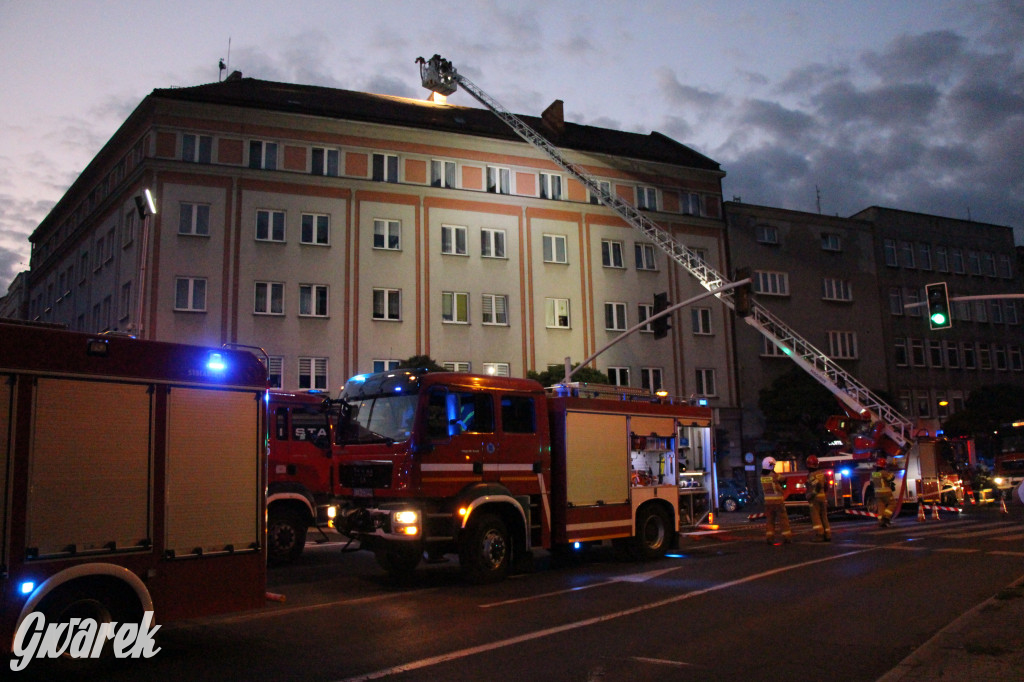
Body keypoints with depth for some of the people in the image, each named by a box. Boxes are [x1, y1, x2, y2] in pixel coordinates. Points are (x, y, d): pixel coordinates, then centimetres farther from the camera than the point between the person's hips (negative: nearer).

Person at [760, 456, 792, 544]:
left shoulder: (762, 476, 1)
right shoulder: (774, 475, -16)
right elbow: (783, 480, 0)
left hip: (767, 501, 5)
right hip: (777, 500, -5)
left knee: (769, 520, 10)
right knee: (783, 519, 5)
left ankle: (769, 537, 5)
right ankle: (786, 537, 7)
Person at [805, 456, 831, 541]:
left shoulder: (811, 475, -15)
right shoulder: (822, 473, 10)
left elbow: (817, 485, -29)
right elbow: (826, 486, 17)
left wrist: (810, 495, -21)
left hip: (815, 499, -7)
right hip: (823, 498, 7)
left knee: (815, 518, -3)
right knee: (824, 517, 13)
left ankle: (820, 534, -11)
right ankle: (828, 535, 12)